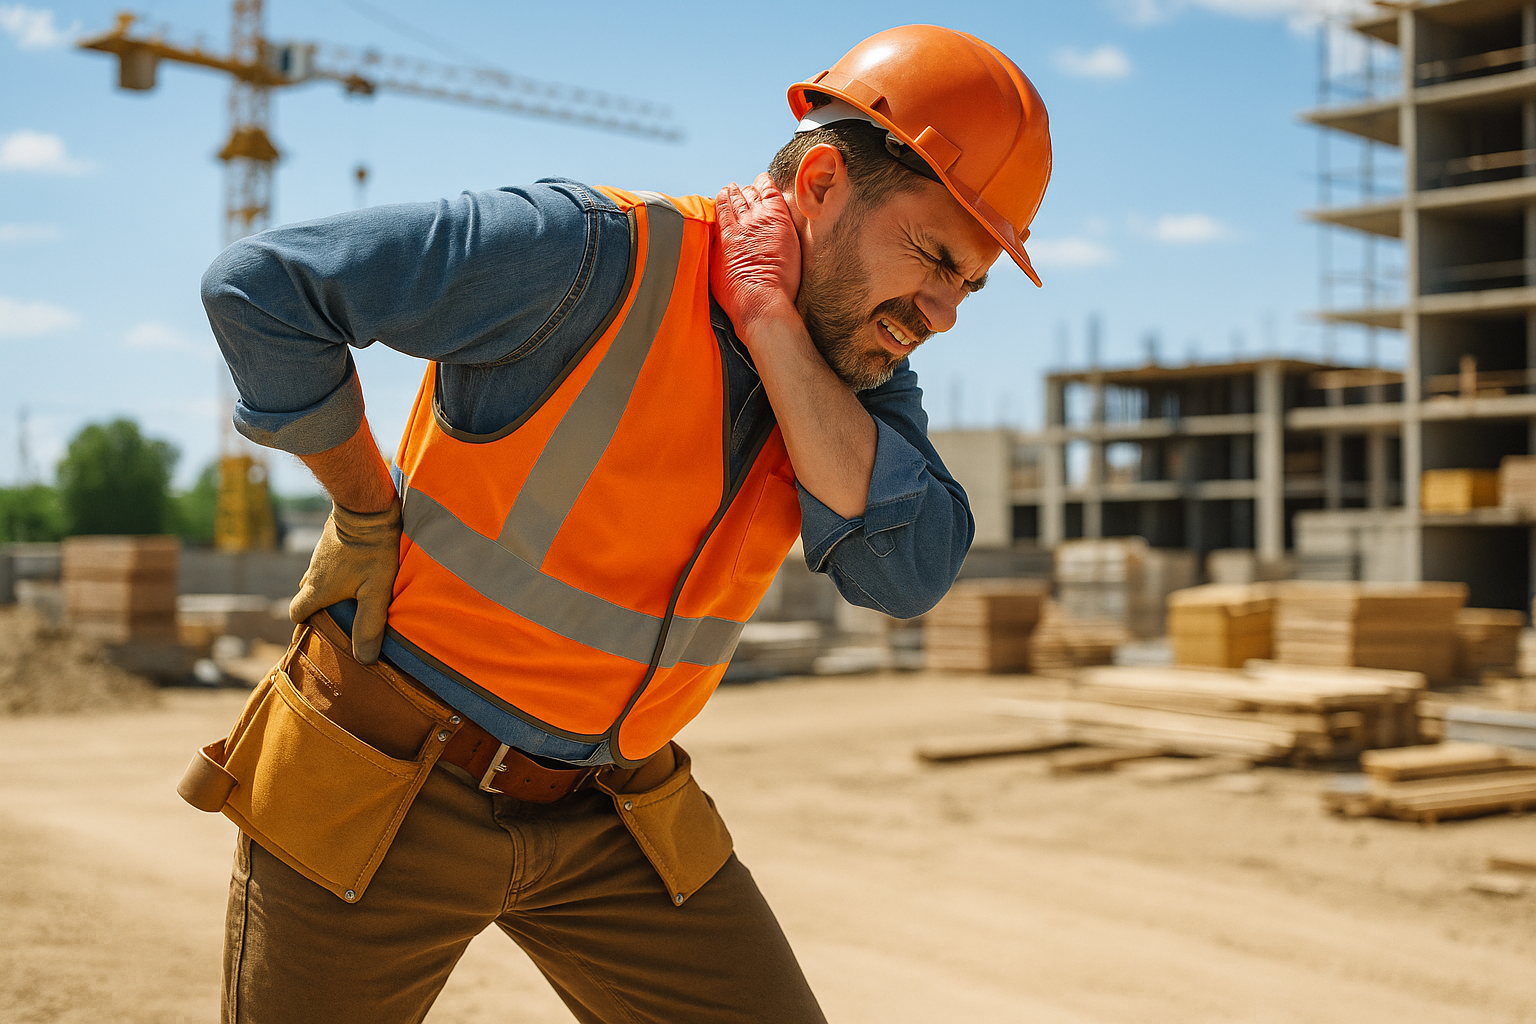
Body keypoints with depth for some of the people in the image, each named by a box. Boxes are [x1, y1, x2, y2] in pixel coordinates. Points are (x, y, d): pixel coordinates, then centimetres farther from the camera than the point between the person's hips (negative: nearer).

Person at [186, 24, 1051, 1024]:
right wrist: (370, 510, -12)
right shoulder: (599, 256, -21)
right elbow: (260, 285, -21)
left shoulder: (862, 369, -1)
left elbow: (909, 572, -18)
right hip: (381, 791, -5)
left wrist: (771, 319, -22)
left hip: (607, 811, 5)